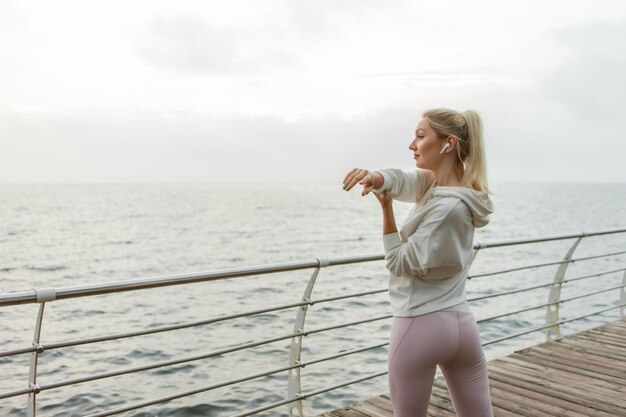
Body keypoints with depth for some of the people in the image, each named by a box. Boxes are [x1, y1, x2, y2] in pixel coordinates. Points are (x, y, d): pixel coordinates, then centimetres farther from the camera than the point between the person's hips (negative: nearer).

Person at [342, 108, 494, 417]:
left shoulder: (448, 207, -20)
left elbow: (400, 263, -14)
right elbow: (401, 180, -7)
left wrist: (385, 207, -11)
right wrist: (377, 178, -28)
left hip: (421, 326, -8)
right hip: (461, 324, 8)